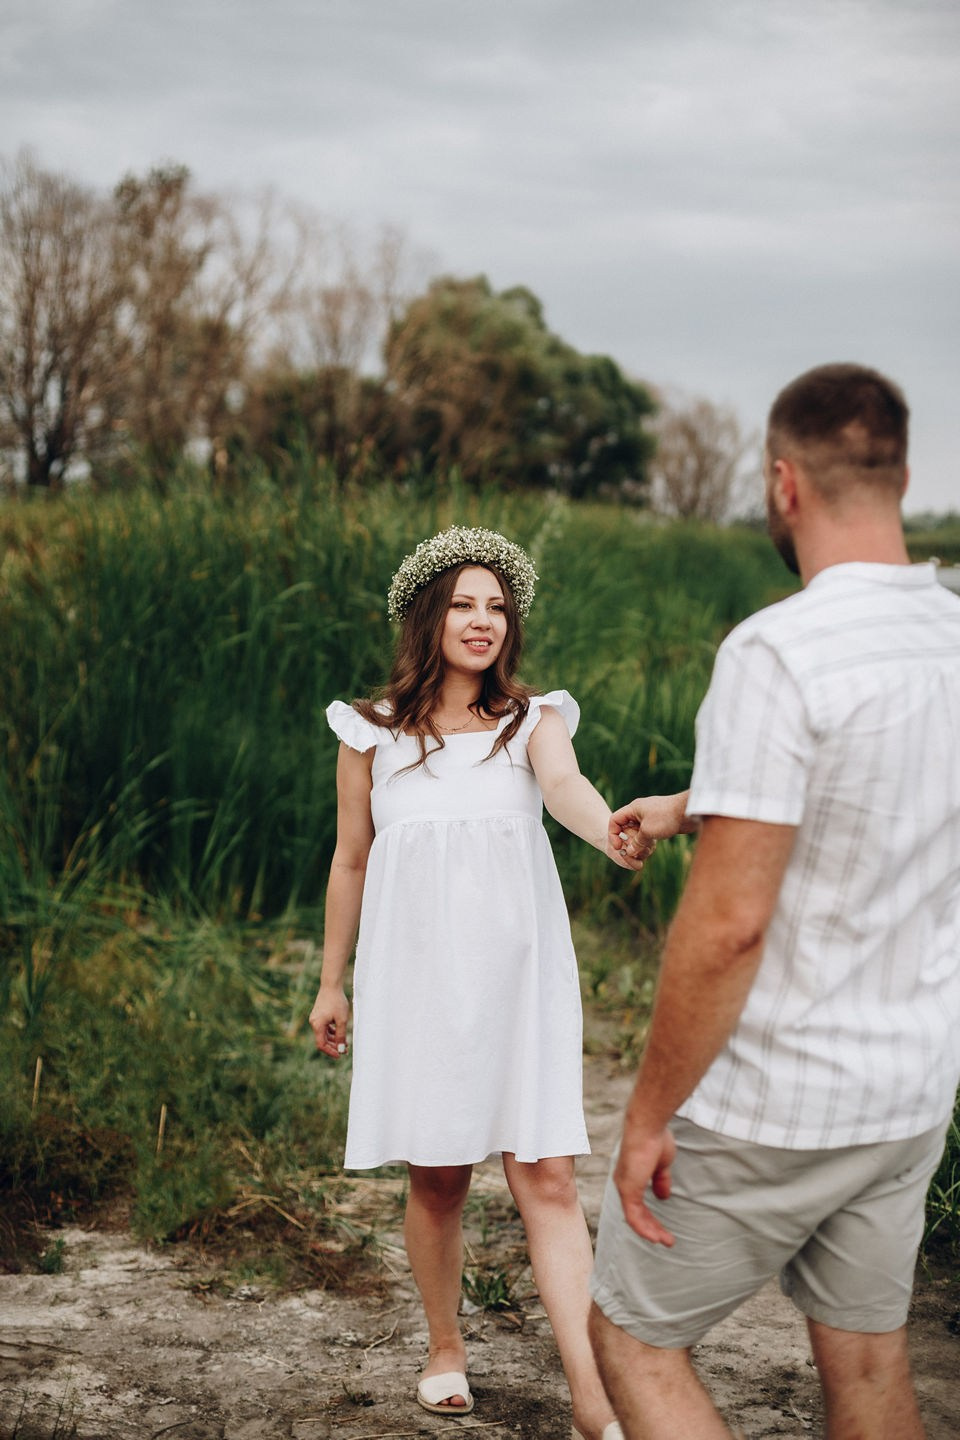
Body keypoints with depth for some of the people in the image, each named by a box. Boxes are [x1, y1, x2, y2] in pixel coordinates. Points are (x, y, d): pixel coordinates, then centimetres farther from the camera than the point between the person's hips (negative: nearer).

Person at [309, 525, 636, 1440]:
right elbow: (350, 862, 13)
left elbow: (564, 785, -21)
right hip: (418, 978, 1)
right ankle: (445, 1351, 30)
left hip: (518, 976, 0)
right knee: (436, 1177, 7)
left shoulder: (533, 721, 2)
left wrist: (613, 833, -44)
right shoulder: (374, 734, 4)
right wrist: (330, 985, 16)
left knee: (547, 1177, -6)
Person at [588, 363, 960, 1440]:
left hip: (765, 1107, -7)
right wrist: (693, 807, 29)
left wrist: (647, 1113, -15)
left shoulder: (776, 653, -24)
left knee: (632, 1338, 12)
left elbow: (728, 922, -25)